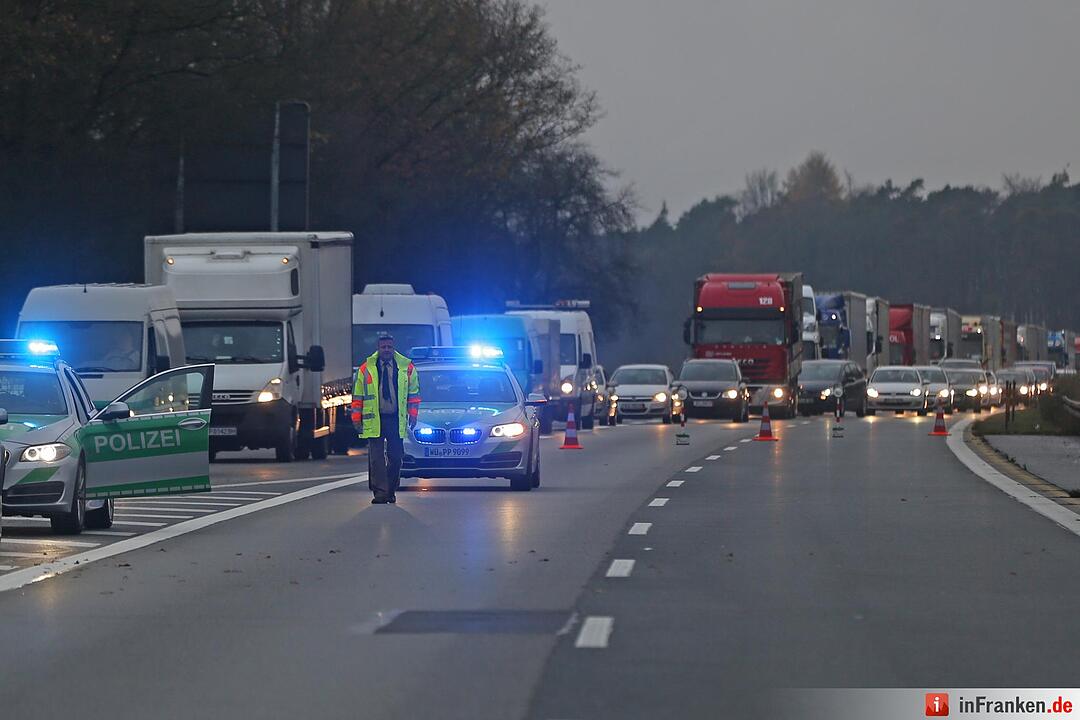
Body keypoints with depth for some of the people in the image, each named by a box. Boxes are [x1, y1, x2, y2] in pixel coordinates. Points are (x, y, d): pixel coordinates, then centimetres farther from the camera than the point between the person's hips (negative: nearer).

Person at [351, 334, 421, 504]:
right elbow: (358, 395, 7)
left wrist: (412, 416, 4)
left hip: (396, 420, 1)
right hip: (374, 420, -1)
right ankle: (379, 492, -8)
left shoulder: (406, 367, 5)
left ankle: (391, 491, 15)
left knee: (395, 457, 4)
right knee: (376, 458, -7)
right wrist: (357, 418, 2)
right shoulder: (366, 368, 3)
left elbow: (414, 393, 11)